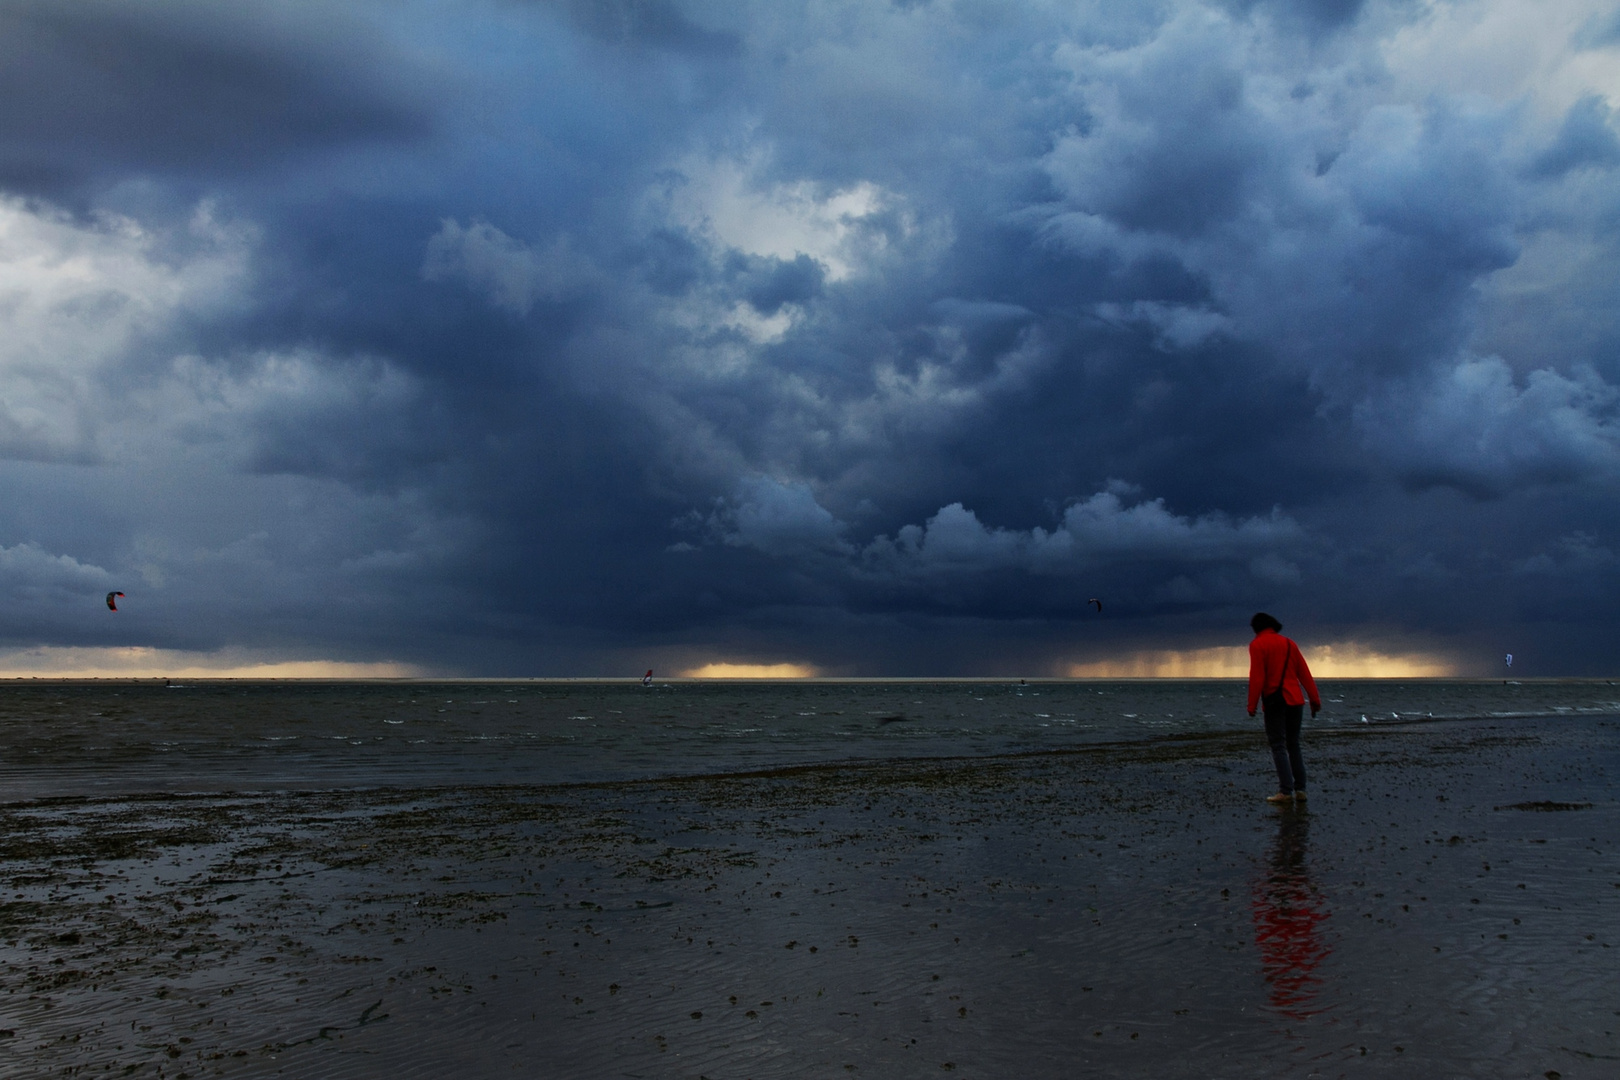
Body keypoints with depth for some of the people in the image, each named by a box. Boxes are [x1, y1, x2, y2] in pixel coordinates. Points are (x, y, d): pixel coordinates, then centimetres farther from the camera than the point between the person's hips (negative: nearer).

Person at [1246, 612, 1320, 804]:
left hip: (1275, 702, -6)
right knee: (1293, 745, 13)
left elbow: (1257, 677, -12)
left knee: (1278, 746, -5)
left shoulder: (1257, 645, -3)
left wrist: (1252, 705, -9)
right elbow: (1305, 674, 10)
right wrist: (1315, 700, 10)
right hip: (1296, 701, 6)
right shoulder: (1289, 643, 14)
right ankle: (1300, 789, 9)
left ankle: (1286, 791, -10)